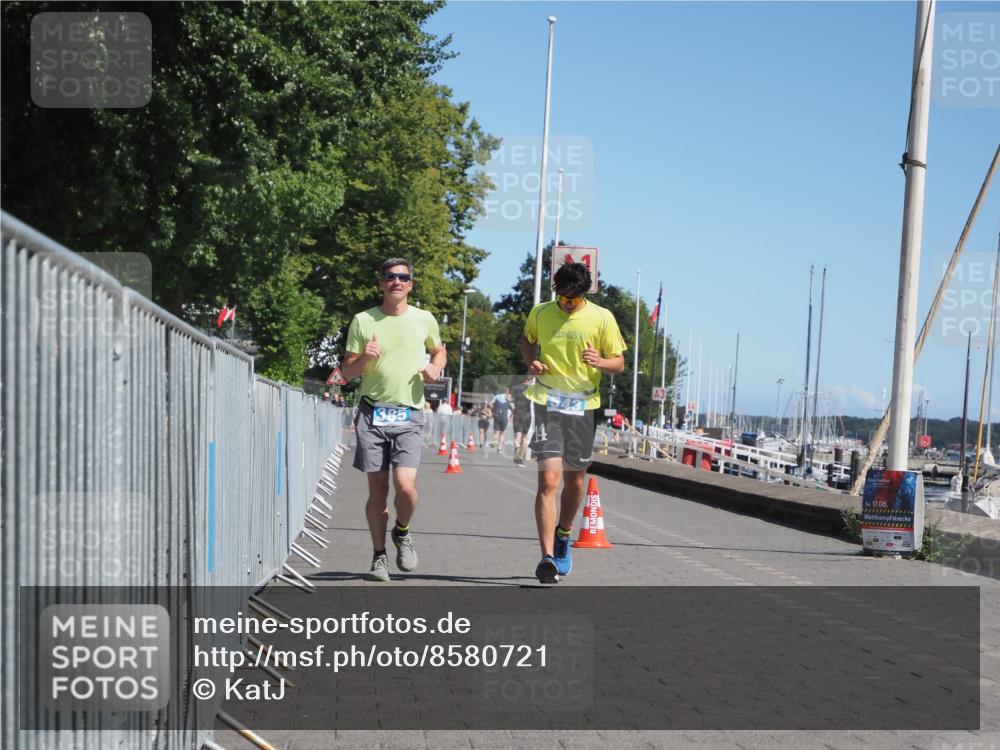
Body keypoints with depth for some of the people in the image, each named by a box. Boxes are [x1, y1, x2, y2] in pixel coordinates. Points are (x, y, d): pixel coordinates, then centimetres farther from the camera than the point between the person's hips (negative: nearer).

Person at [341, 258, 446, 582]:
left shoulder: (425, 320, 7)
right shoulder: (363, 321, 5)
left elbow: (439, 351, 26)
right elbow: (347, 372, 8)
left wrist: (435, 368, 4)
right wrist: (364, 359, -14)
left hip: (409, 416, 0)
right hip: (372, 413, 0)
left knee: (405, 485, -15)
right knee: (377, 489, 2)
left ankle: (402, 533, 16)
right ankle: (379, 556, 16)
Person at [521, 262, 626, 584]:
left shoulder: (602, 318, -3)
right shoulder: (540, 313, 1)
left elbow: (619, 363, 3)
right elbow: (527, 340, 22)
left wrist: (600, 362, -20)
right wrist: (530, 361, 1)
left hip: (583, 406, 1)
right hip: (547, 403, -1)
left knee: (574, 479, 14)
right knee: (548, 479, -14)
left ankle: (563, 537, 41)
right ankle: (547, 557, -16)